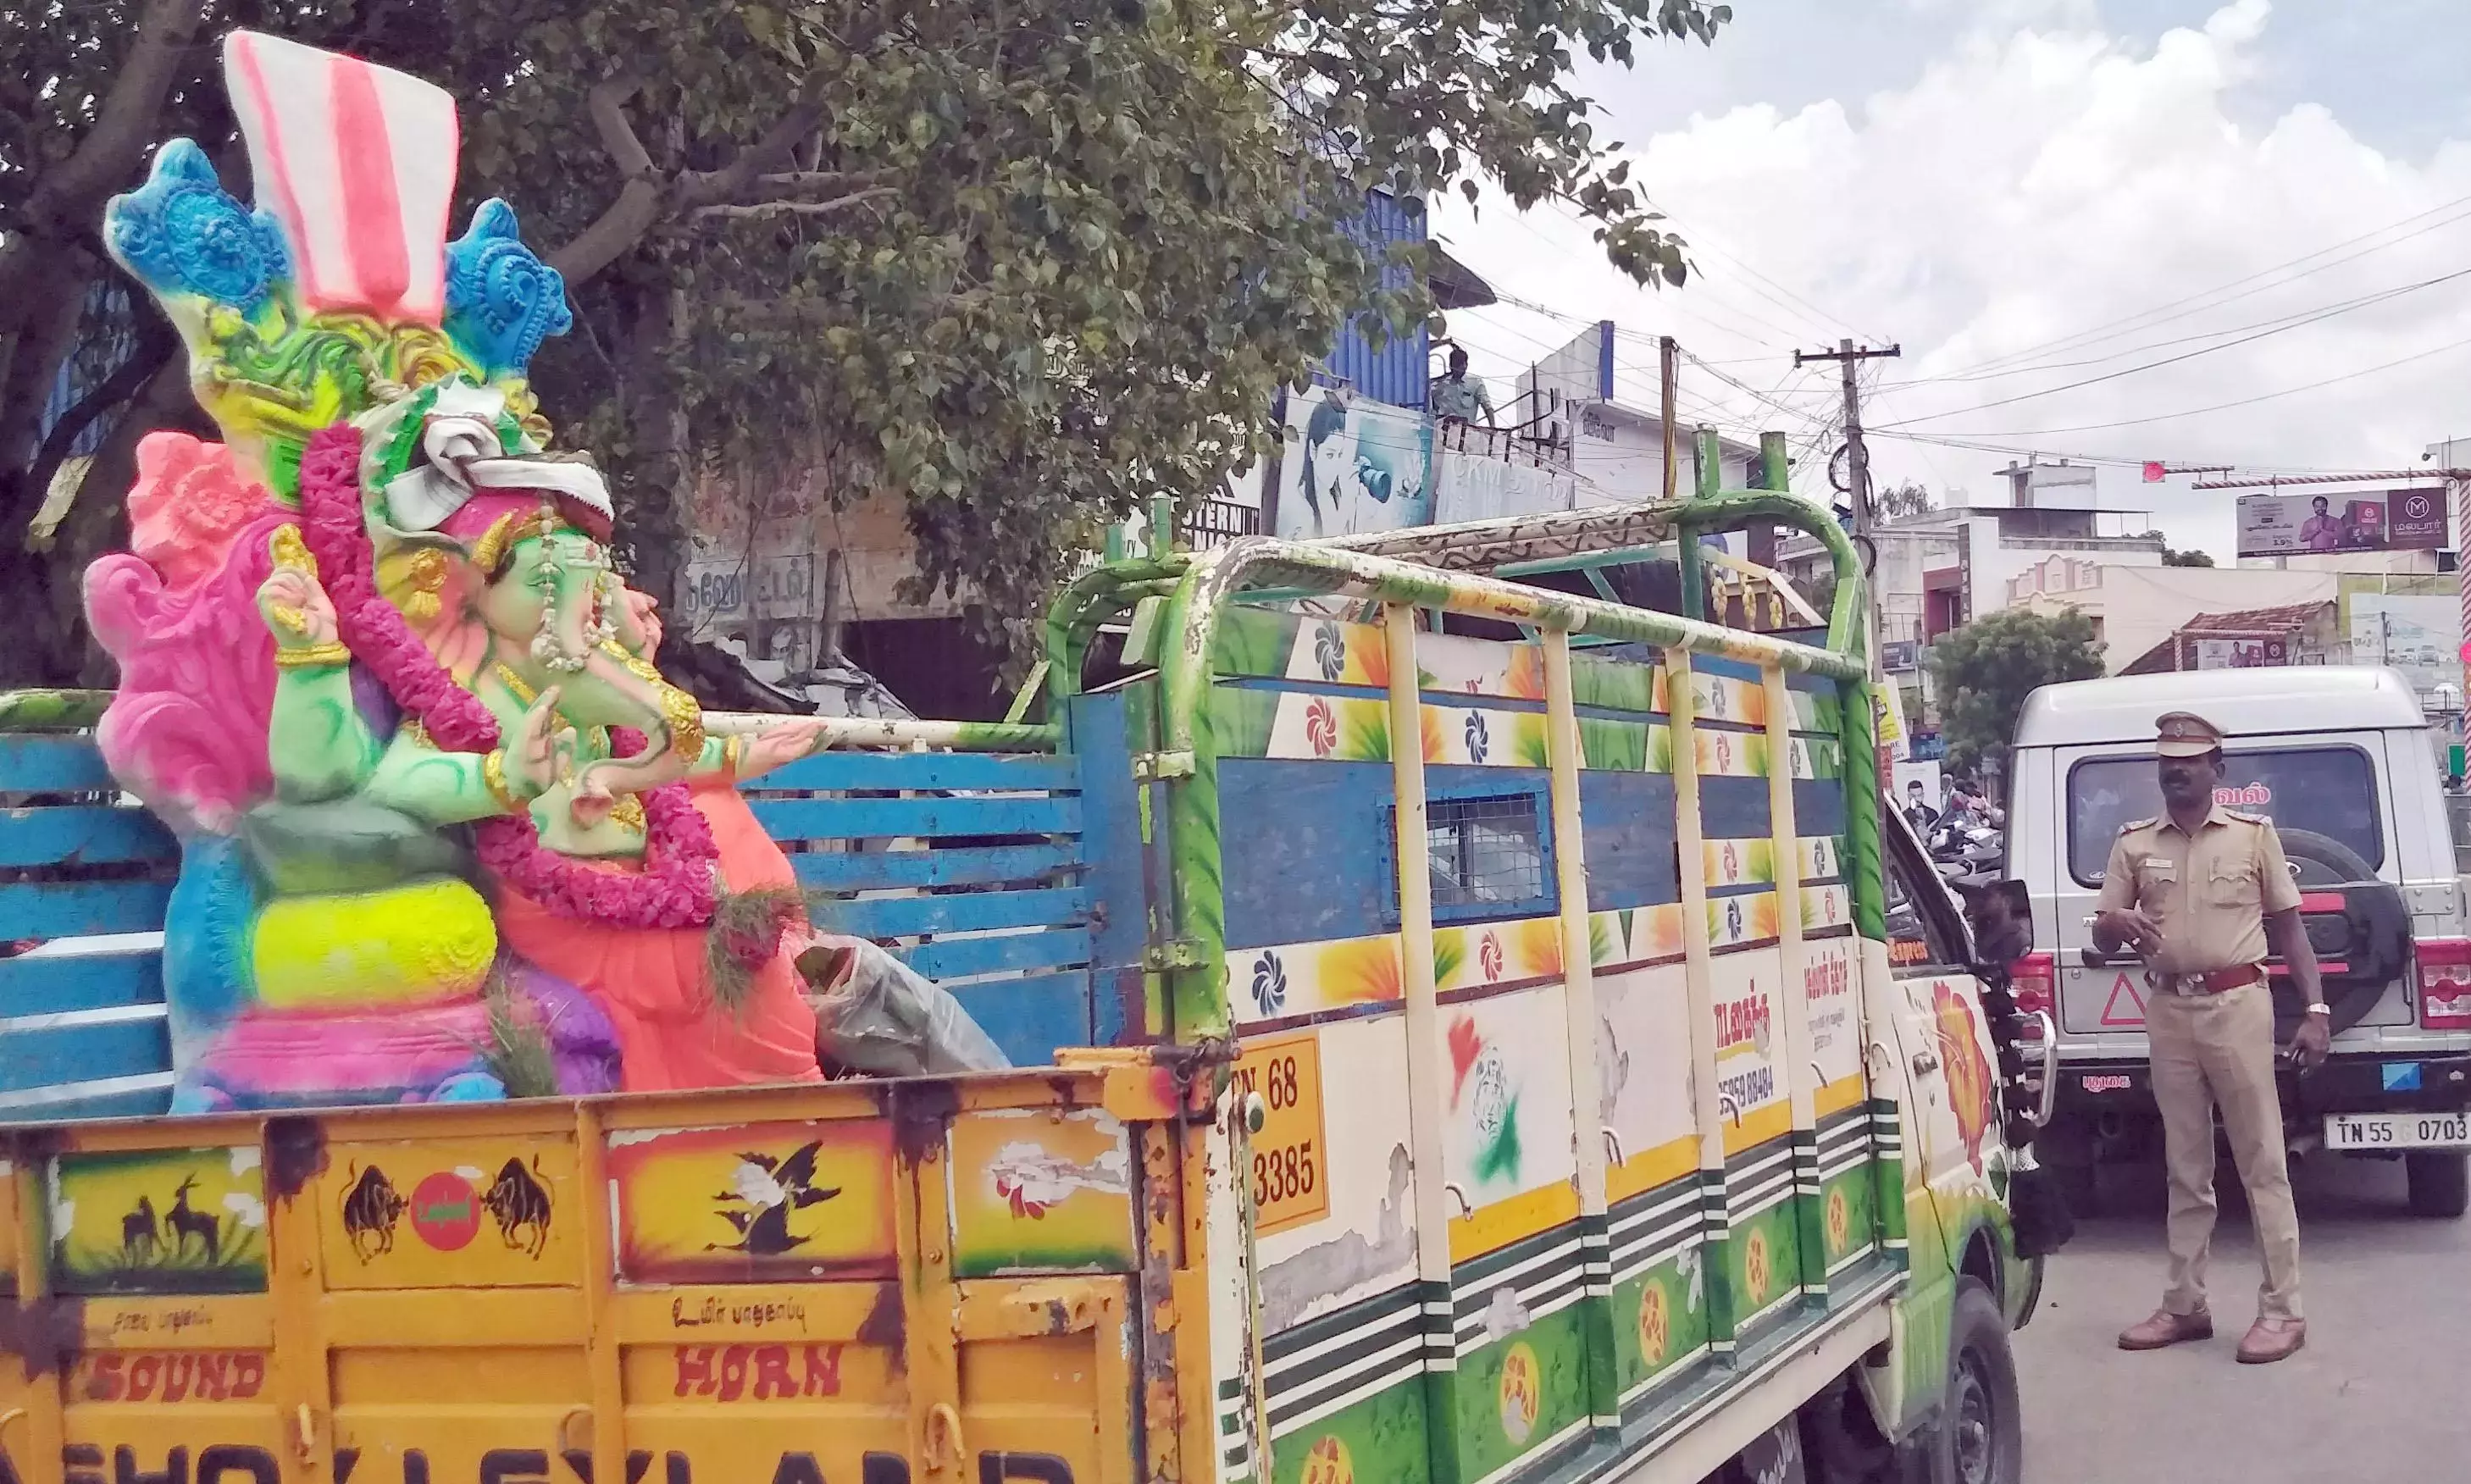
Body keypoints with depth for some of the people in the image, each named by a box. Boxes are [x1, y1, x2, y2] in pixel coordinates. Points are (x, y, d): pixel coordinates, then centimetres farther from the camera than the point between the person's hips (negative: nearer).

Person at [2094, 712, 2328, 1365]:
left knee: (2262, 1162, -1)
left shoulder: (2254, 834, 2)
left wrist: (2316, 1010, -4)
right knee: (2185, 1166, 10)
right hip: (2168, 1010, 3)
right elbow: (2102, 937, 10)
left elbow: (2288, 927, 5)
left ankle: (2282, 1310, 2)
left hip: (2237, 1004, -3)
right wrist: (2119, 923, -15)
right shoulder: (2134, 844, 8)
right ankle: (2185, 1305, 17)